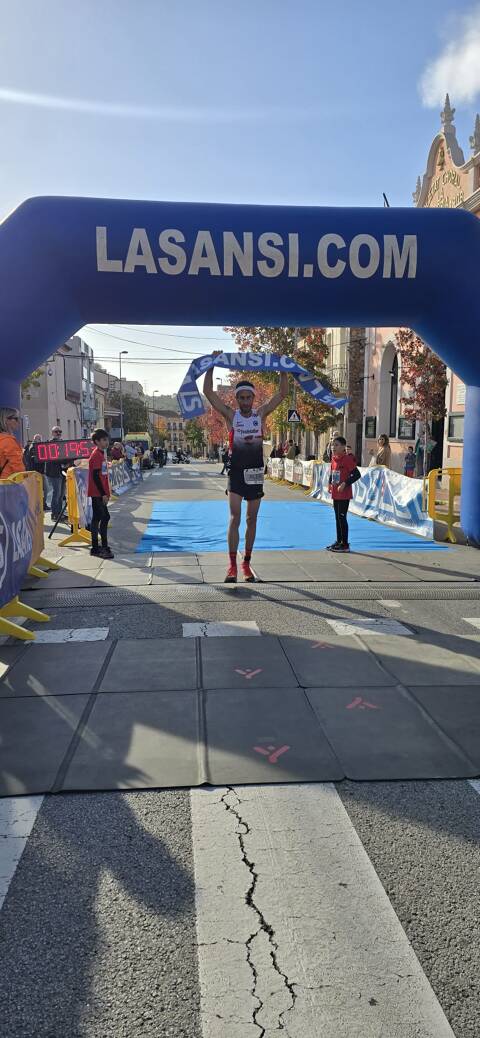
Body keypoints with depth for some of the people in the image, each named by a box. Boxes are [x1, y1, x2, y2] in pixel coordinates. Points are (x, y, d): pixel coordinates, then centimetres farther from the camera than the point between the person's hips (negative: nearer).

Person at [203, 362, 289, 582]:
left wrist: (283, 370, -6)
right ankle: (232, 565, -11)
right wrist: (212, 366, -11)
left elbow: (283, 393, 2)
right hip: (236, 471, -2)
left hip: (255, 472, 3)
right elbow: (208, 391, -7)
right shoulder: (230, 415, 0)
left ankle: (246, 563, 20)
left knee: (252, 519, 9)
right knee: (235, 517, -13)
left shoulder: (261, 414, 5)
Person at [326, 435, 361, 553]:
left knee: (342, 518, -5)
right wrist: (330, 484, 8)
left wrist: (345, 484, -21)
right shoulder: (334, 458, 9)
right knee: (337, 518, 15)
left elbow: (357, 474, -18)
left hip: (344, 494, -8)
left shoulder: (347, 459, -15)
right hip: (335, 494, 8)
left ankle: (345, 544, 3)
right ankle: (339, 541, 25)